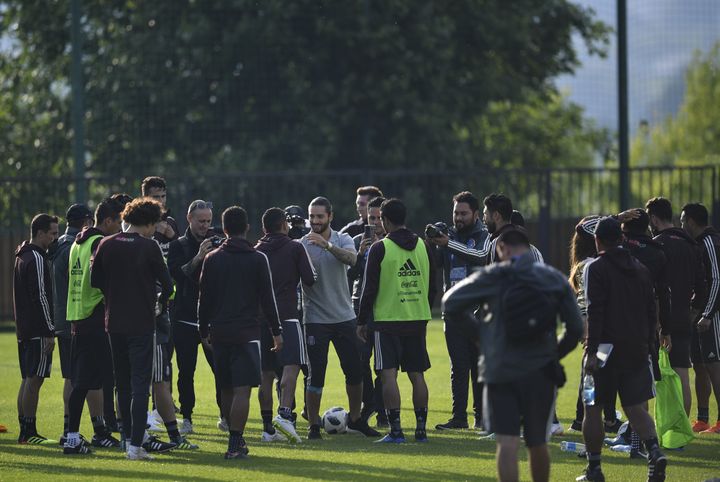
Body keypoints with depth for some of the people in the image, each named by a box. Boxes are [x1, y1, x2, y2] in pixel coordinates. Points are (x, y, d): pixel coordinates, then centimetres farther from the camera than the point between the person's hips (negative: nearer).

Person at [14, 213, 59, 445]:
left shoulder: (22, 257, 18)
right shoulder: (36, 259, -13)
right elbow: (40, 297, -19)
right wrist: (49, 332, -18)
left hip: (24, 330, 10)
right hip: (37, 330, -10)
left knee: (28, 380, 11)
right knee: (34, 380, -9)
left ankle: (25, 431, 12)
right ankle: (29, 432, -9)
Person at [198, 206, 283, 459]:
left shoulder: (212, 259, 5)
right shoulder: (258, 259, -2)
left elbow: (204, 298, 7)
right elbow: (267, 298, -1)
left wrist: (204, 330, 17)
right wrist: (276, 331, 5)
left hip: (219, 332, 3)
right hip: (246, 331, -3)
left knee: (227, 389, 14)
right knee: (242, 389, -7)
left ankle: (237, 440, 23)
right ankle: (235, 445, -16)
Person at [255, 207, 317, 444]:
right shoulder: (295, 248, 0)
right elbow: (309, 279, -2)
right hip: (287, 315, -5)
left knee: (266, 373, 8)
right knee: (291, 366, -10)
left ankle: (268, 428, 9)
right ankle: (284, 414, -30)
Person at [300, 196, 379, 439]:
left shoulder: (343, 240, 2)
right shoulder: (302, 245, -2)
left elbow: (351, 258, -20)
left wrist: (327, 245, -33)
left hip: (344, 316, 3)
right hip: (315, 319, -2)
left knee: (355, 373, 7)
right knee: (316, 375, -4)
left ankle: (355, 420, 21)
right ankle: (314, 425, 4)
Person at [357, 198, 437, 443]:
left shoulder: (380, 248, -8)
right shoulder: (423, 246, 7)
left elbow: (370, 288, -7)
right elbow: (432, 285, 13)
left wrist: (361, 321, 1)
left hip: (388, 320, -5)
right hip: (418, 319, 5)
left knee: (389, 375, -4)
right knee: (417, 375, 9)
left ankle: (395, 430, -10)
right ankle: (421, 429, 9)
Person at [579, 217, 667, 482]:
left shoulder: (596, 268, -7)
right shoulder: (641, 269, 12)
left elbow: (595, 312, -15)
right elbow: (651, 313, 14)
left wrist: (592, 351, -17)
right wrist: (648, 347, 19)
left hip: (606, 350, -5)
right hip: (637, 350, 5)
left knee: (592, 409, 8)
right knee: (636, 409, 3)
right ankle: (654, 451, -21)